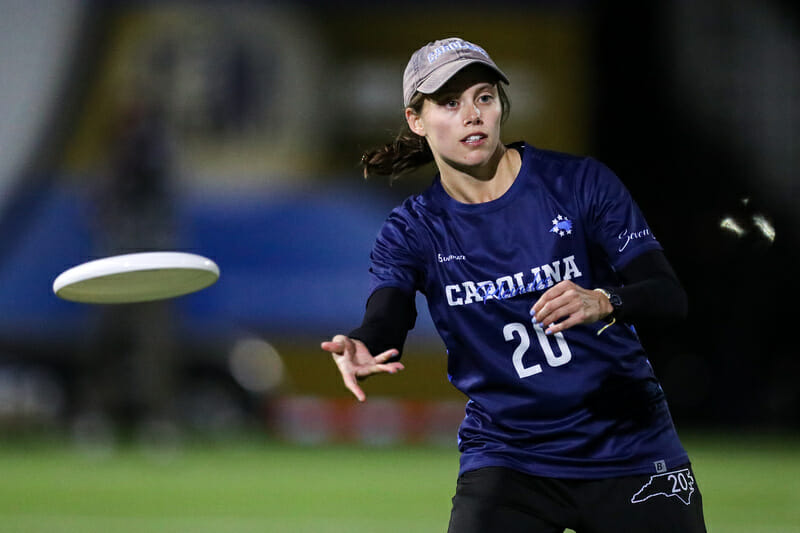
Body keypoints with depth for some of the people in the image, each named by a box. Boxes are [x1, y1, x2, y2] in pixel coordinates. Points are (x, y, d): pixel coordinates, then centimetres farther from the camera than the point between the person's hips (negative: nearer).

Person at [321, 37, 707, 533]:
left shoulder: (579, 182, -5)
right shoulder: (413, 231, 0)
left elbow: (670, 295, -11)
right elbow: (385, 323, -18)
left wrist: (602, 302, -33)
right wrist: (360, 349, -43)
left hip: (628, 450, -1)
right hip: (507, 459, 1)